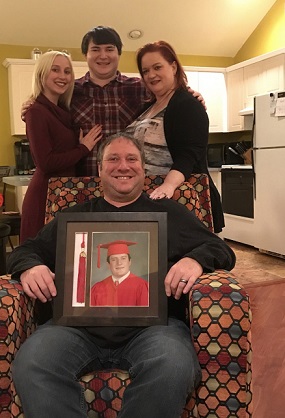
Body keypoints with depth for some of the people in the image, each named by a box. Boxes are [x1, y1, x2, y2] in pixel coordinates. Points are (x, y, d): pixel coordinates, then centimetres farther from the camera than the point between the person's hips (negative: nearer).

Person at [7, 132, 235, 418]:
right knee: (30, 367, -30)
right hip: (78, 324, 1)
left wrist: (195, 259, -9)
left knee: (173, 369, -34)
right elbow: (26, 250, 25)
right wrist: (29, 267, -1)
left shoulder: (170, 213, 21)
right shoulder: (75, 217, 27)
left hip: (153, 322, 0)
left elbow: (222, 250, 16)